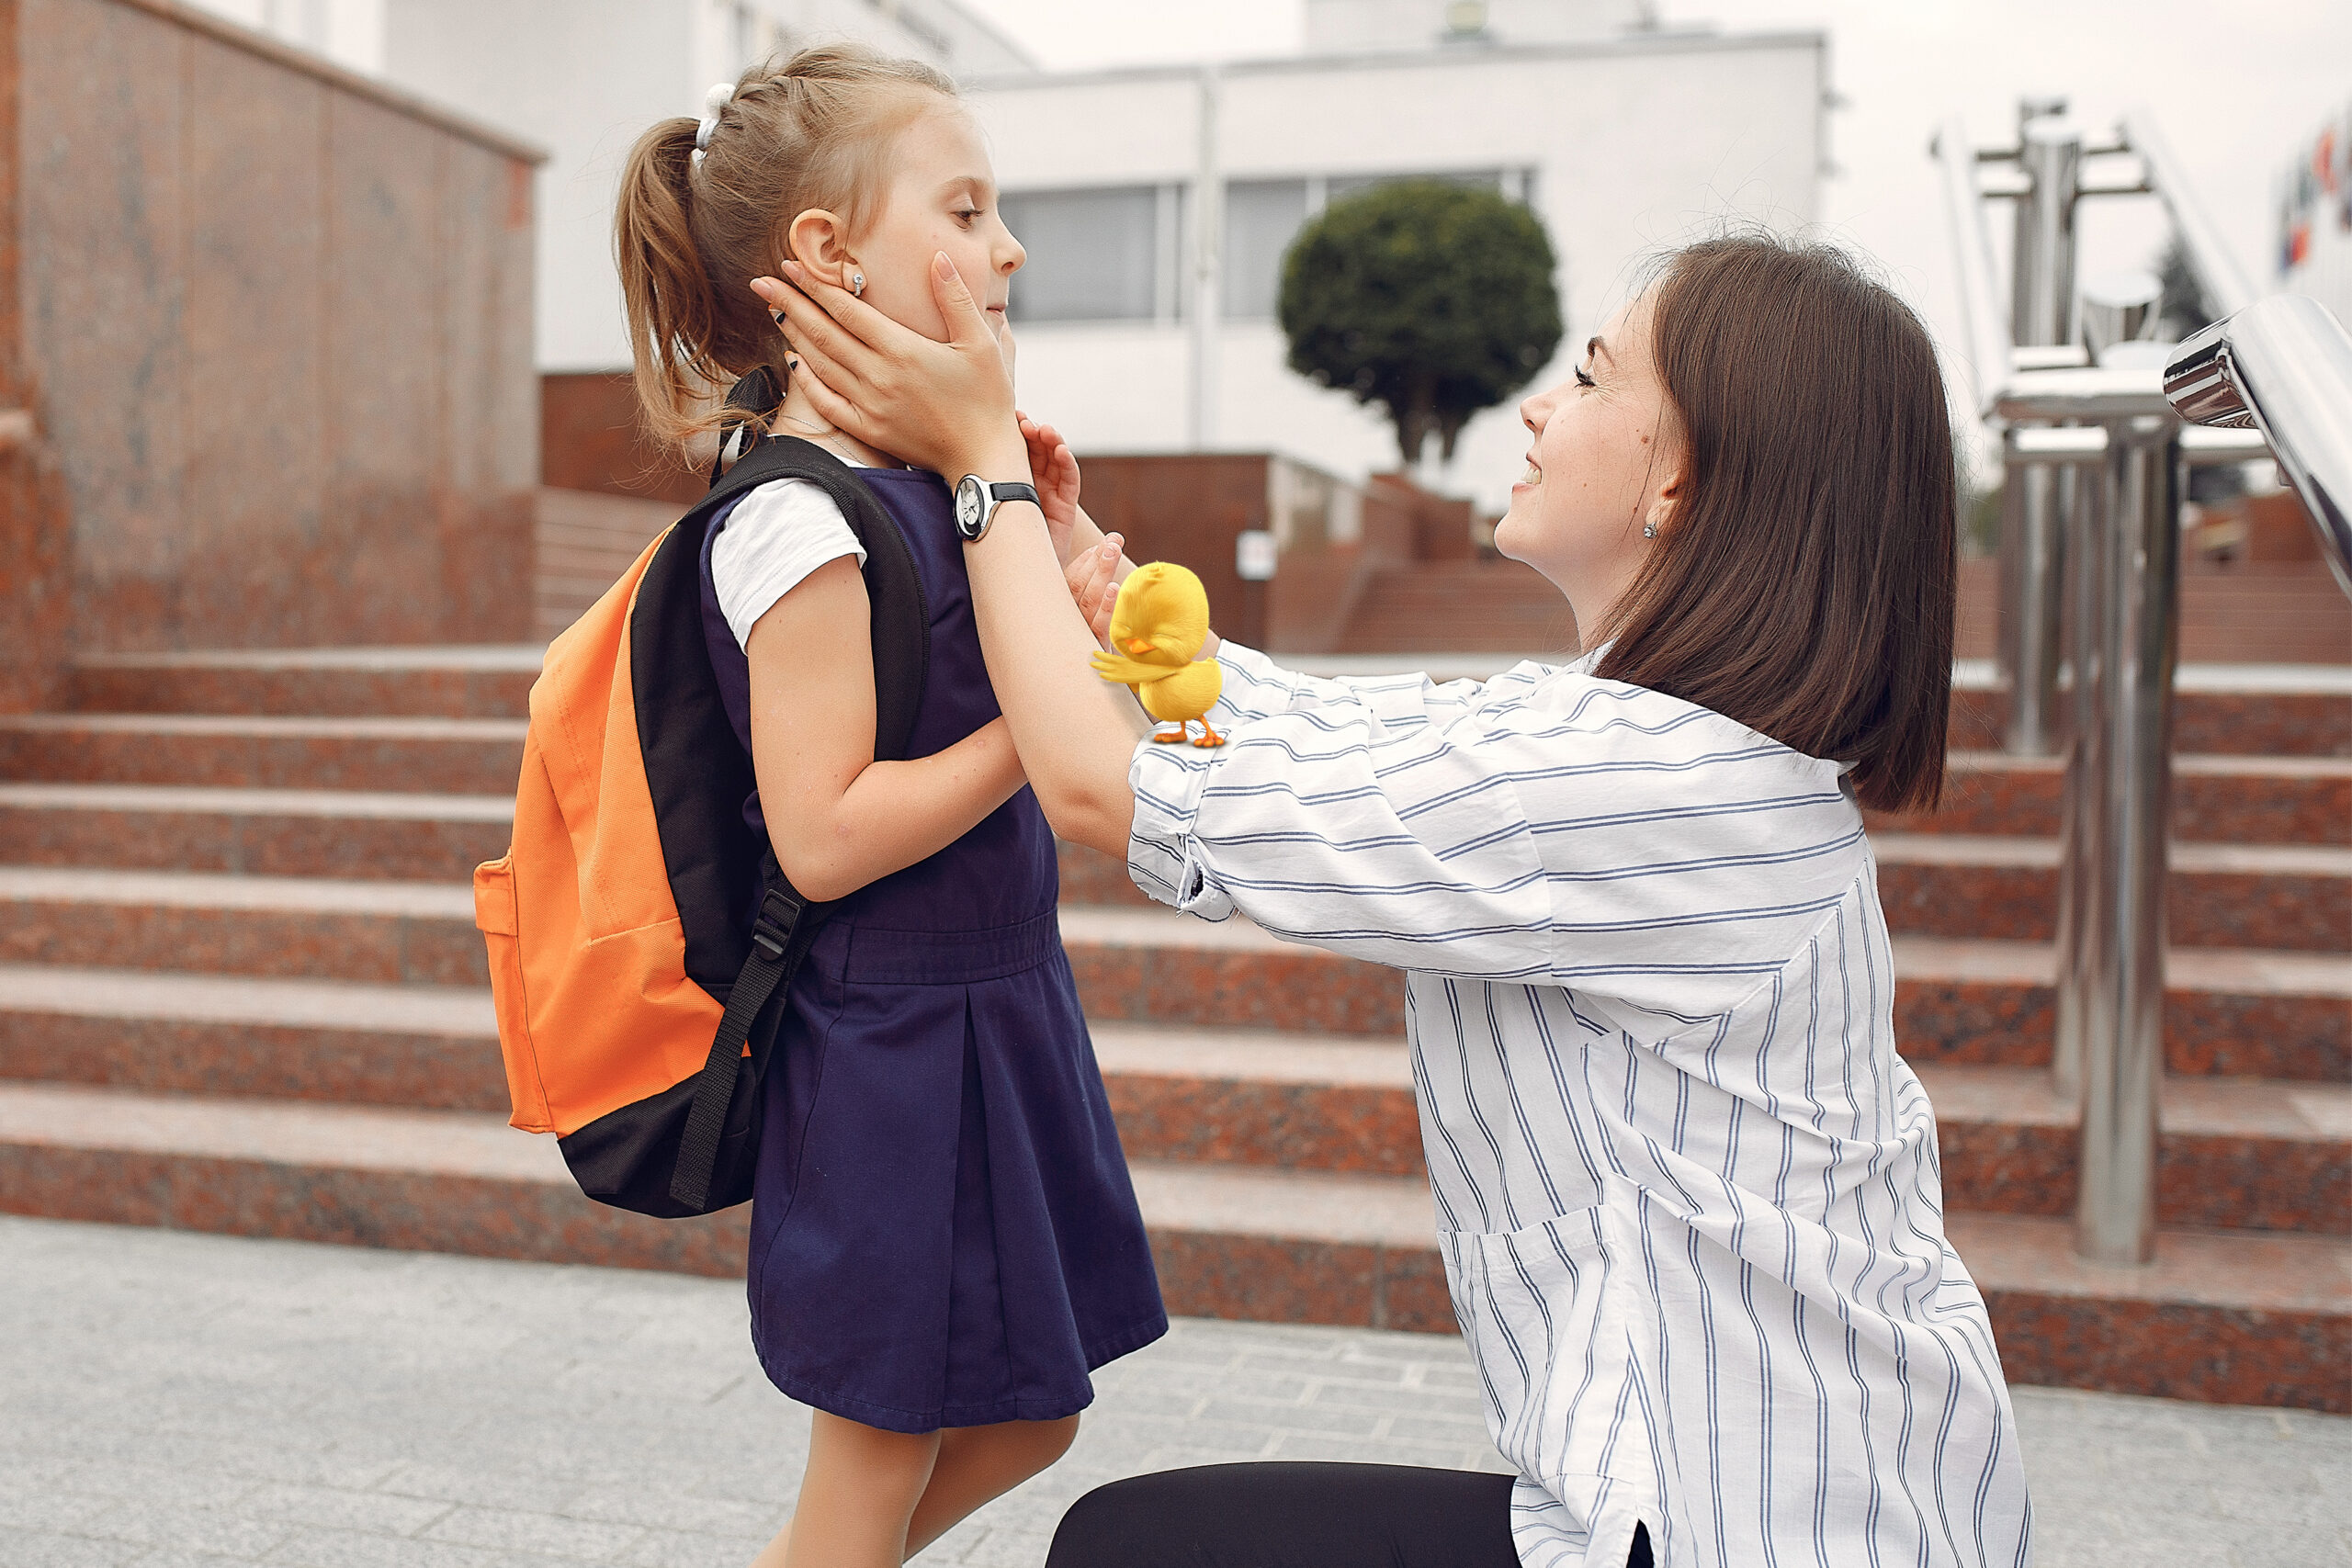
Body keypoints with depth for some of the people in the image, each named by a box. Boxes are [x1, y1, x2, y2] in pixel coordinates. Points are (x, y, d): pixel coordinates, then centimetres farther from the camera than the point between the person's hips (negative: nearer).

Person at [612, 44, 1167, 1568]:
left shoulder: (923, 484, 7)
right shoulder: (802, 524, -20)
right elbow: (823, 836, -23)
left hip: (995, 1009, 9)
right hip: (891, 1054, -9)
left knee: (1031, 1415, 22)